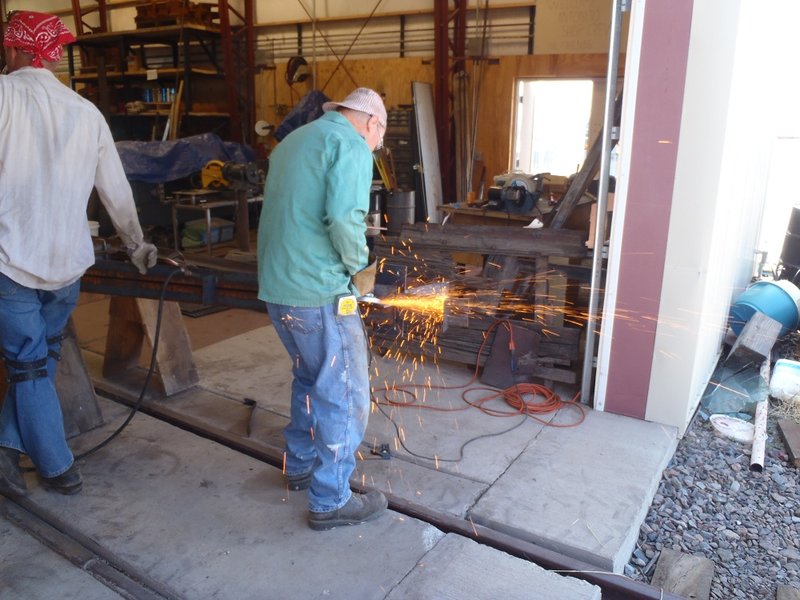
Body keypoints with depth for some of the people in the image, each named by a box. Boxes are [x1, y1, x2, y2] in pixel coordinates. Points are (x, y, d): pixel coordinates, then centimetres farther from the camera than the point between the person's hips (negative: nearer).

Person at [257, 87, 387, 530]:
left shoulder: (294, 141, 19)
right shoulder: (350, 145, -9)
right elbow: (344, 218, -24)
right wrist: (357, 262, -5)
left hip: (276, 286, 9)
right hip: (318, 292, -9)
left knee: (309, 378, 25)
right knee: (344, 395, 4)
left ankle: (300, 466, 39)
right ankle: (330, 501, 15)